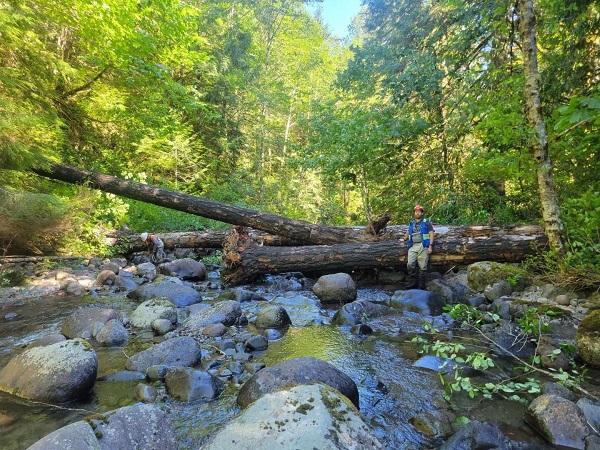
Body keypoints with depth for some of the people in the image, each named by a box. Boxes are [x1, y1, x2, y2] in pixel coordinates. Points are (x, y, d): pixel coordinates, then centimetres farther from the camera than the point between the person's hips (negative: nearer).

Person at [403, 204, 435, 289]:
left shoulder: (427, 222, 6)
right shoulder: (411, 223, 18)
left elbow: (431, 235, 0)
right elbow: (409, 232, 31)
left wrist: (430, 246, -10)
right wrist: (406, 236, 9)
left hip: (423, 246, -3)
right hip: (413, 247, 3)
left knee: (422, 267, -3)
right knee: (410, 265, -13)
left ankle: (421, 285, 4)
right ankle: (414, 281, 2)